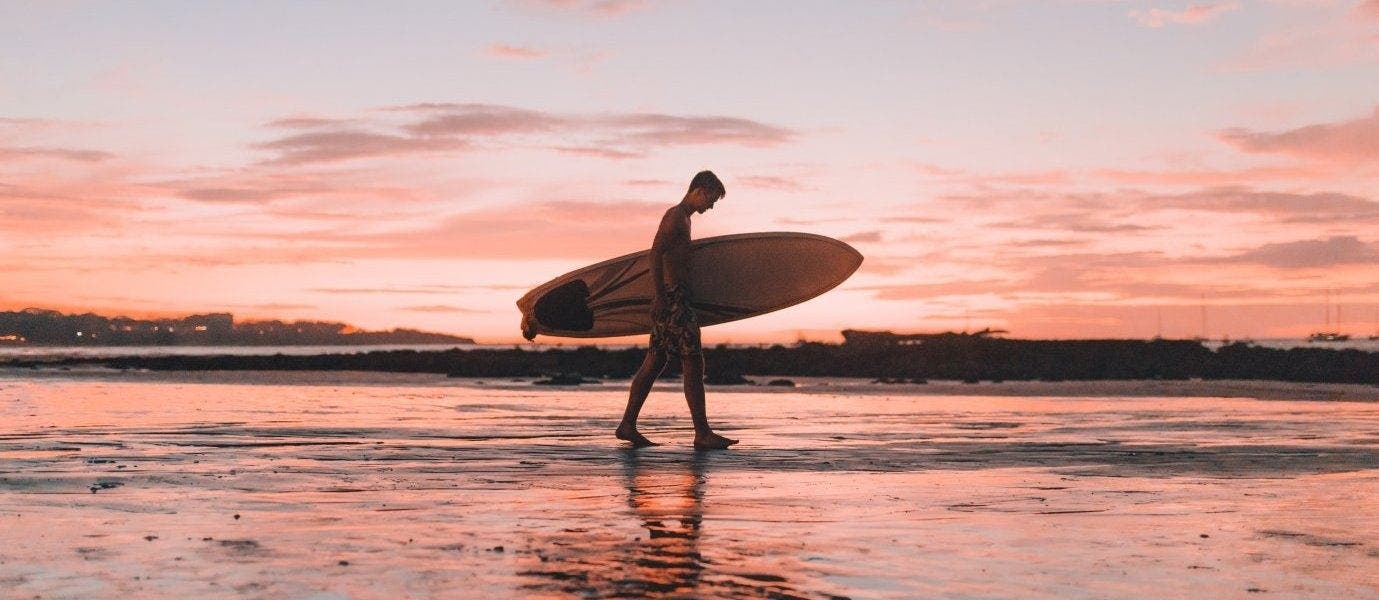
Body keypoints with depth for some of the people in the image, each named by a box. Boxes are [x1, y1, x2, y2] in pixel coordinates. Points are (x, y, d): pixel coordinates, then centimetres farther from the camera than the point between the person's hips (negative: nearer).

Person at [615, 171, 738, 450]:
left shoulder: (682, 218, 21)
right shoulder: (676, 215, -10)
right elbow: (655, 253, -20)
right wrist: (660, 296, -24)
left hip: (675, 299, 10)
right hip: (673, 298, -10)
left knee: (654, 362, 10)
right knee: (693, 364, -10)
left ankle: (628, 424, 12)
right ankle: (702, 433, -9)